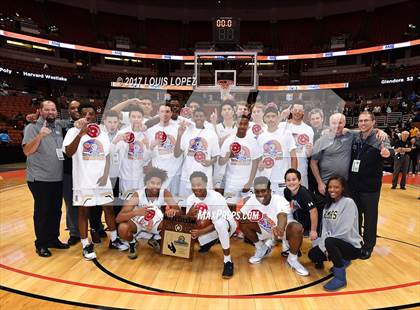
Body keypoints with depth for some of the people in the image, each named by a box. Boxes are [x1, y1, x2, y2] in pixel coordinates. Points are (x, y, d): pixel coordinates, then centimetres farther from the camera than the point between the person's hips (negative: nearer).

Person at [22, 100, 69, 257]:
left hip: (58, 178, 6)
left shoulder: (59, 127, 10)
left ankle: (53, 239, 29)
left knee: (56, 211, 14)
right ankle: (41, 244, 18)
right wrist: (40, 136, -29)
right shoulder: (32, 127, -6)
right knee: (42, 212, 4)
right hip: (40, 178, -6)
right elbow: (27, 151, -16)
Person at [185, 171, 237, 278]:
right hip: (206, 225, 7)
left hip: (226, 224, -6)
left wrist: (200, 232, -36)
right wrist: (189, 215, -33)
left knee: (220, 224, -40)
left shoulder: (216, 197, -30)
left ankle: (228, 261, -26)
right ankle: (210, 242, 20)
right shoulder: (191, 199, -14)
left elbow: (216, 224, -26)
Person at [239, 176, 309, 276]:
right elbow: (241, 215, -11)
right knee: (243, 223, -16)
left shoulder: (279, 200, -34)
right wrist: (239, 217, -35)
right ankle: (261, 249, 9)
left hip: (282, 227, -4)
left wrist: (280, 229, -77)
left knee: (297, 228, -36)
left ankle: (292, 259, -8)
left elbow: (282, 216, -56)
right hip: (266, 228, 4)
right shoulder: (253, 199, -19)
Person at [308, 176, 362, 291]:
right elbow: (325, 228, 2)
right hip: (336, 244, 8)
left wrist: (326, 244, -16)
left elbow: (345, 230, -23)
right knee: (312, 254, -4)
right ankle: (342, 261, 18)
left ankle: (340, 277, -15)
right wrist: (324, 247, -13)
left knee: (329, 242, -34)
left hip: (352, 246, -8)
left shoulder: (348, 202, -16)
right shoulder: (328, 204, 7)